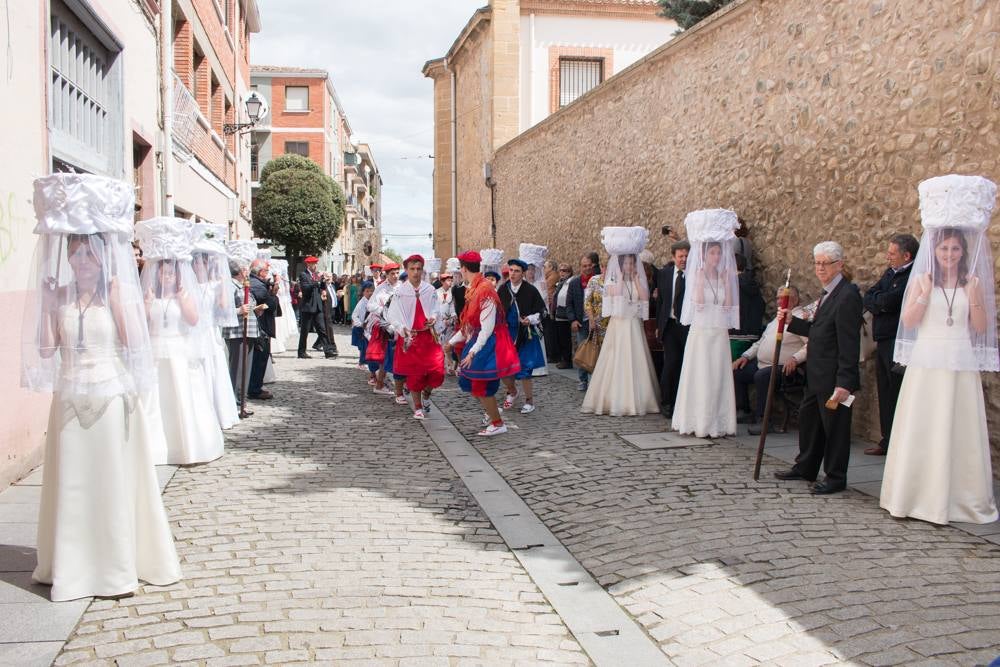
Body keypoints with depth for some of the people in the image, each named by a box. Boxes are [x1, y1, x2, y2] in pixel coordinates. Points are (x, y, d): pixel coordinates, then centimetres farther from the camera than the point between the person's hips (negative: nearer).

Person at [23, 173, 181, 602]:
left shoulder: (119, 292, -2)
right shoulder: (59, 294, 5)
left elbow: (133, 344, -13)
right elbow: (47, 350, -1)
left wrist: (115, 295, -14)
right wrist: (47, 300, -4)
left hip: (112, 397, -3)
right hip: (70, 399, 3)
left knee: (114, 481, 5)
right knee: (74, 483, 8)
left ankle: (117, 567, 16)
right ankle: (76, 567, 21)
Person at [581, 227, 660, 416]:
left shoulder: (639, 281, 11)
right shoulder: (612, 281, 3)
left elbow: (644, 297, -6)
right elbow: (615, 293, -16)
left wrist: (635, 278, -4)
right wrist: (621, 276, -9)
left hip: (634, 327, 3)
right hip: (618, 325, -3)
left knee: (635, 363, 1)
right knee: (616, 363, -5)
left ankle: (635, 400, 6)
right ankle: (615, 402, -2)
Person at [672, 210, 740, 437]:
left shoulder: (724, 275, 9)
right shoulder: (697, 275, -2)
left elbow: (728, 305, -1)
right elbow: (699, 303, -15)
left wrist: (727, 281, -5)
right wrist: (702, 277, -15)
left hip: (720, 334, 4)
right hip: (701, 333, -4)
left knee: (718, 376, 5)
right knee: (699, 376, -2)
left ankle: (718, 422, 11)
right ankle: (698, 422, 4)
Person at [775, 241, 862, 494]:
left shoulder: (847, 295, -19)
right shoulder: (828, 293, 12)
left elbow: (849, 343, -22)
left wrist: (844, 383, -24)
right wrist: (792, 321, 6)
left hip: (834, 378, -10)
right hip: (817, 376, 10)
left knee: (834, 425, 3)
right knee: (808, 418, 19)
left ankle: (836, 478, 17)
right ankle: (805, 468, 35)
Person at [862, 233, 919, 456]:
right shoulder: (890, 273, 15)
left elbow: (889, 302, -23)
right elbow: (868, 298, 8)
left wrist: (876, 301, -3)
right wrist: (882, 303, -11)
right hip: (883, 343, 9)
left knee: (900, 396, -4)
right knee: (885, 394, 13)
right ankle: (888, 441, 22)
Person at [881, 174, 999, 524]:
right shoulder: (922, 279, 3)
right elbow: (908, 321, -3)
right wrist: (924, 295, -15)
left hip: (961, 366, 1)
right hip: (926, 364, -1)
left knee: (958, 431, 0)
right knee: (920, 429, 0)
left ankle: (953, 499, 10)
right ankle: (914, 496, 9)